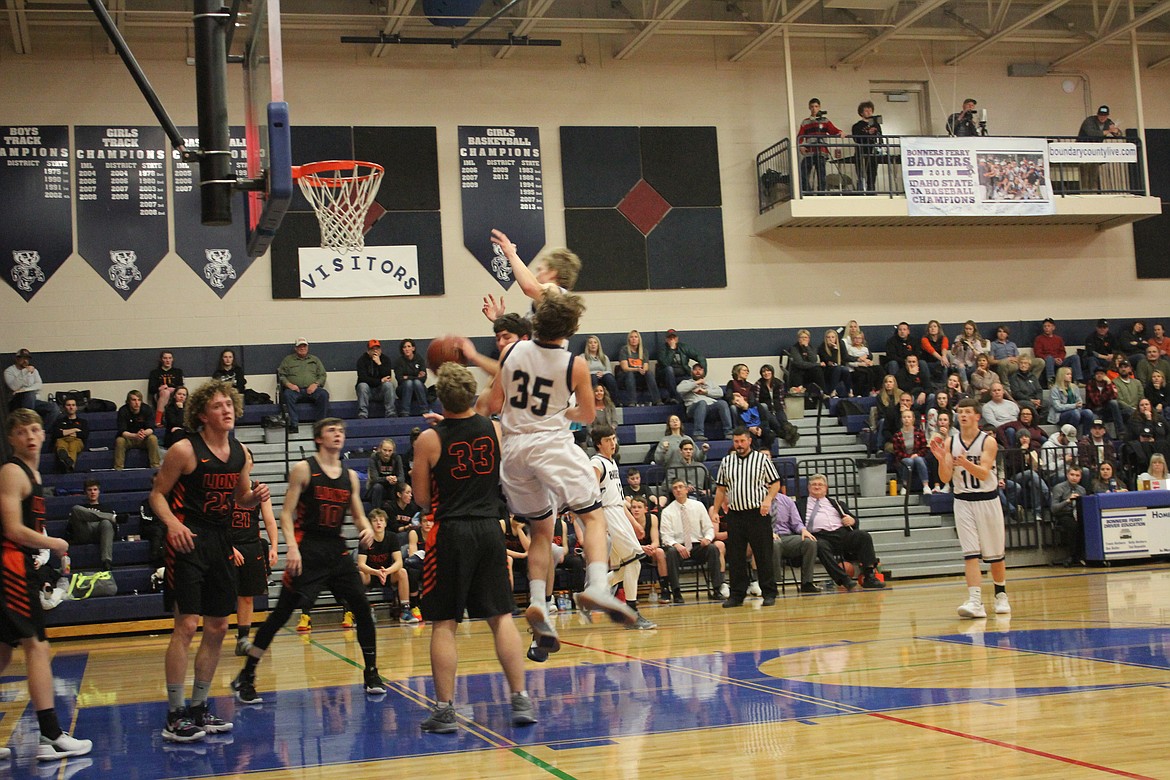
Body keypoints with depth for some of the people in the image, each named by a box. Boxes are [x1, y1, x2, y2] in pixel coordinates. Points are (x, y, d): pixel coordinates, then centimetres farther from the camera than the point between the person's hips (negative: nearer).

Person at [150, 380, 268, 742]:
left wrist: (255, 497, -3)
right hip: (188, 540, -7)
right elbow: (157, 494, -6)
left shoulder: (240, 452, 8)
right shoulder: (185, 450, -10)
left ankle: (198, 708, 21)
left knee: (217, 628, 9)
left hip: (220, 541, 7)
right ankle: (175, 716, -6)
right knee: (186, 625, -12)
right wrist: (172, 523, -25)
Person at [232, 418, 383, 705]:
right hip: (308, 549, -5)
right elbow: (286, 513, -7)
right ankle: (245, 677, 4)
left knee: (362, 608, -1)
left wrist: (367, 529, -7)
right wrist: (292, 547, -20)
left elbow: (358, 515, 16)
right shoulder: (304, 470, -4)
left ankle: (371, 673, 14)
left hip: (337, 550, 5)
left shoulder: (350, 476, 11)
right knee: (282, 613, -6)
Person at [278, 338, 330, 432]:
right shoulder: (288, 359, 21)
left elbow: (322, 375, 16)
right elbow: (281, 375, 12)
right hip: (295, 389, -1)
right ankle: (293, 424, -37)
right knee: (287, 395, -35)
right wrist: (288, 384, -8)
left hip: (311, 389, 1)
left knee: (324, 394, -30)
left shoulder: (315, 359, 24)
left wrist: (315, 384, -5)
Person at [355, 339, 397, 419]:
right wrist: (380, 381, -20)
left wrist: (379, 363, -21)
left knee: (388, 384, -28)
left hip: (381, 390, 1)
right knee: (362, 385, -31)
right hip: (368, 390, -1)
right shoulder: (362, 360, -4)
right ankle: (362, 416, -34)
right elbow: (363, 378, -17)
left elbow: (388, 377, -14)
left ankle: (391, 414, -28)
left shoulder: (385, 359, 1)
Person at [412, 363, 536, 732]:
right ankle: (521, 699, 8)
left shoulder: (429, 439, -8)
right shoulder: (496, 430, 1)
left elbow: (422, 498, -2)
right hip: (489, 529, 3)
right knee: (501, 617, 10)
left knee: (444, 624, 3)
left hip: (451, 532, -3)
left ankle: (444, 710, 2)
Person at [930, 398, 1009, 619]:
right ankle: (975, 602, -16)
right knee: (971, 554, -9)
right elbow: (945, 478, -3)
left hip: (987, 500, -2)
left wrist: (966, 463, -39)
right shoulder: (950, 443, 1)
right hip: (963, 501, 2)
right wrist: (941, 460, -22)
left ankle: (1001, 595, 30)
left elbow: (983, 473, -20)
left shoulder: (988, 441, -8)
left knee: (995, 555, 9)